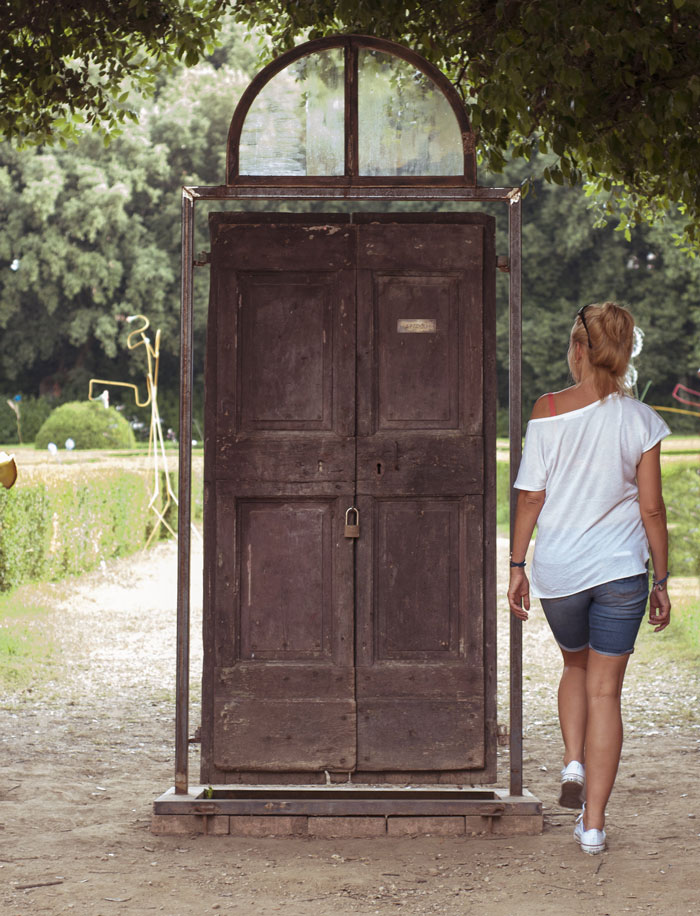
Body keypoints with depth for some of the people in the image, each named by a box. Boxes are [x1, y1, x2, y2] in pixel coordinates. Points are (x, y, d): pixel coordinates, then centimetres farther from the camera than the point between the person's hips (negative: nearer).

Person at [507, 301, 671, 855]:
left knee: (576, 666, 28)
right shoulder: (640, 420, -4)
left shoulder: (547, 413, -5)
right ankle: (593, 824, 4)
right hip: (621, 570, -1)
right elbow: (651, 508, -2)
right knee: (605, 690, 6)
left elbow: (530, 497, -4)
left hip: (558, 569, 1)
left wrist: (517, 566, 5)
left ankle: (574, 762, 8)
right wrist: (661, 581, 6)